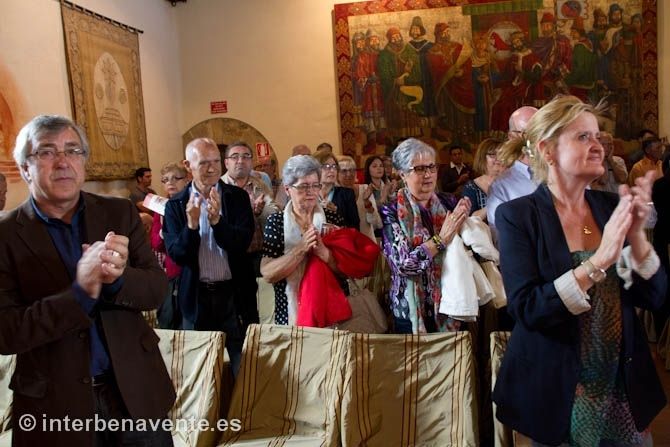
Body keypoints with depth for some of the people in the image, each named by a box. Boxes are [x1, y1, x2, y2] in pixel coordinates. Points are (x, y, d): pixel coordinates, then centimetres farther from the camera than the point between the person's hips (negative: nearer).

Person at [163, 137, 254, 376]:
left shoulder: (238, 197, -3)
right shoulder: (176, 205, -2)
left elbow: (243, 244, -11)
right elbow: (176, 254, -8)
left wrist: (216, 220, -27)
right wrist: (191, 224, -26)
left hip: (233, 293, 0)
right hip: (196, 296, 1)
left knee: (238, 363, 8)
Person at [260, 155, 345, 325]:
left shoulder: (333, 219, -4)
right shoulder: (275, 222, -6)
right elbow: (268, 274, -14)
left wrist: (323, 252, -25)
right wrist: (301, 249, -25)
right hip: (290, 313, -1)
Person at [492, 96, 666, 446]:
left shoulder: (611, 207, 0)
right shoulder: (518, 215, -13)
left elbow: (652, 298, -1)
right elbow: (526, 309, -22)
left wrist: (636, 235, -17)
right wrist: (598, 262, -29)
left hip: (624, 385, 5)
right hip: (556, 390, -4)